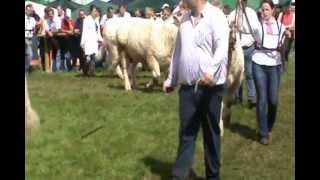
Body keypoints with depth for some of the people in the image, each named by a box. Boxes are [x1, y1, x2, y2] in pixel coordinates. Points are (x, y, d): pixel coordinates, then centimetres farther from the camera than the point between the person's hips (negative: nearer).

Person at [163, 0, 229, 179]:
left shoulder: (216, 16, -8)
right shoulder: (185, 19, 13)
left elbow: (222, 47, -22)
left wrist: (211, 70, -39)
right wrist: (171, 80, 24)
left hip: (211, 87, -5)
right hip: (187, 87, 5)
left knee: (211, 134, 9)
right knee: (186, 134, 8)